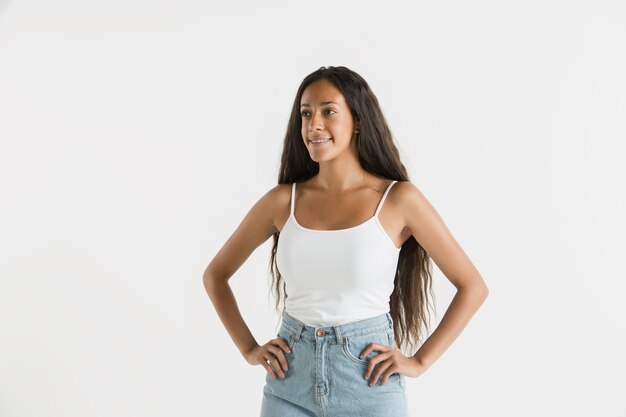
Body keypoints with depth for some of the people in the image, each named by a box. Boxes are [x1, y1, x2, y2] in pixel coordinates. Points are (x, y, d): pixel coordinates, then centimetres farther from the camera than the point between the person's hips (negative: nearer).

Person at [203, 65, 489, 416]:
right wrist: (249, 349, 3)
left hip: (368, 385, -2)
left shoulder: (399, 198, -8)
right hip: (290, 385, 2)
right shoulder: (282, 200, -1)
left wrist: (419, 361, -6)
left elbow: (473, 286, -2)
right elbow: (215, 275, 12)